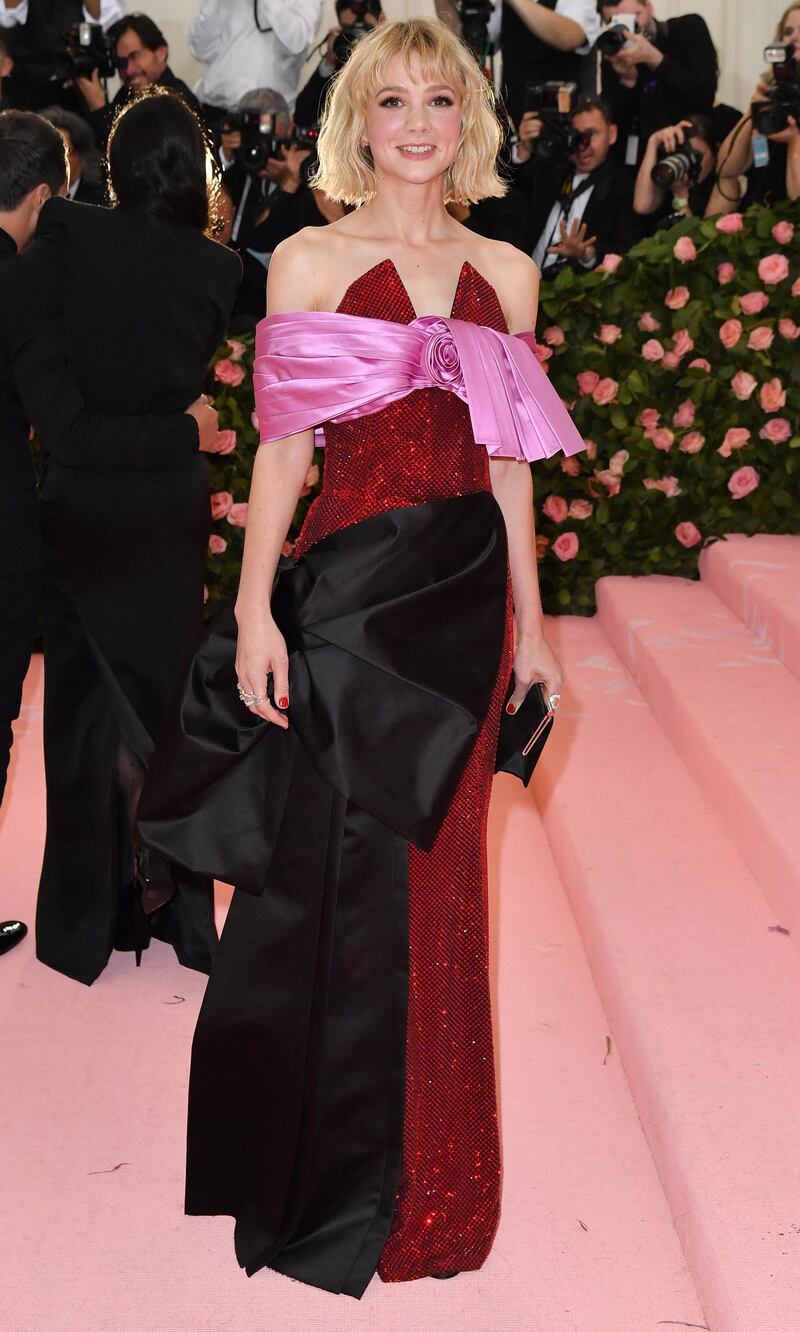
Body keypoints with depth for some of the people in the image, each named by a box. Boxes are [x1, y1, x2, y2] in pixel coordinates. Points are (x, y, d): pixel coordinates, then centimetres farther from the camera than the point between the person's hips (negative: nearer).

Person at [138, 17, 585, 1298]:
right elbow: (282, 449, -3)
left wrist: (529, 617, 12)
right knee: (341, 878, 4)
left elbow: (509, 461, 12)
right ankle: (336, 1179, 22)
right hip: (350, 586, -3)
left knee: (439, 878, 11)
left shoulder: (505, 273, 10)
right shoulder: (309, 262, 0)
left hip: (465, 593, 3)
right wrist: (256, 611, -10)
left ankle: (427, 1168, 27)